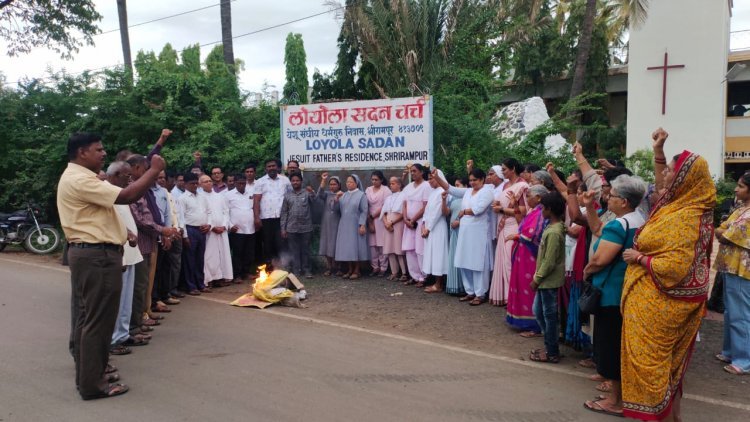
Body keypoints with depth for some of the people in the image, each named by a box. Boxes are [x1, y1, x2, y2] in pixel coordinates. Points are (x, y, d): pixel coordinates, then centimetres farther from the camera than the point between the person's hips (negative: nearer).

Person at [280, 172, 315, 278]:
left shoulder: (307, 193, 2)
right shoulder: (287, 195, 8)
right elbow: (284, 213, 8)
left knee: (305, 250, 6)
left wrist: (312, 192, -39)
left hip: (306, 228, -2)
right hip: (291, 229, 2)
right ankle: (296, 271, 13)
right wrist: (283, 228, 3)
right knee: (294, 251, 6)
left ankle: (307, 270, 14)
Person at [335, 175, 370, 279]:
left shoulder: (361, 195, -3)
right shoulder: (343, 195, 12)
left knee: (355, 246, -1)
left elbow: (364, 211, -8)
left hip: (355, 225, -5)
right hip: (344, 225, 5)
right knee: (346, 247, 5)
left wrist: (362, 225, -15)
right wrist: (337, 198, -6)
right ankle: (349, 269, 14)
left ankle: (356, 270, 7)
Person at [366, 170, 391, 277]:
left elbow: (385, 207, -7)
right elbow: (366, 206, 6)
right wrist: (369, 221, -2)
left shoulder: (386, 190, -2)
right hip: (370, 220, 4)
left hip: (381, 220, -4)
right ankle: (375, 267, 9)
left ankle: (383, 268, 3)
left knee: (382, 244, -3)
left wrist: (373, 216, -5)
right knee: (372, 245, 2)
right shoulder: (368, 190, 10)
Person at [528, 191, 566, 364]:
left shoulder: (553, 232, -22)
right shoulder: (554, 227, 7)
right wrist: (538, 277, 14)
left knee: (549, 315, 2)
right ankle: (550, 345, 30)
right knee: (538, 311, 19)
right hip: (545, 280, 10)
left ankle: (552, 352, 15)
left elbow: (549, 262, -22)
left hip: (549, 281, -10)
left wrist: (536, 279, -13)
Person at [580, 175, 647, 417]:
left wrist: (586, 271, -8)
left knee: (611, 344, 2)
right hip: (630, 292, 9)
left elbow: (599, 259, -25)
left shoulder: (619, 225, -21)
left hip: (613, 294, -9)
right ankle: (623, 394, 30)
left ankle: (615, 401, 12)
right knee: (622, 344, 18)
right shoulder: (640, 222, 9)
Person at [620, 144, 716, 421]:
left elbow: (676, 265, -30)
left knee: (652, 358, 1)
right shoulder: (680, 205, 4)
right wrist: (658, 151, 17)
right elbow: (661, 188, 25)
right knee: (669, 359, 19)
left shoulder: (685, 217, -23)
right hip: (666, 300, 10)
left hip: (659, 303, -10)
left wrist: (639, 258, -17)